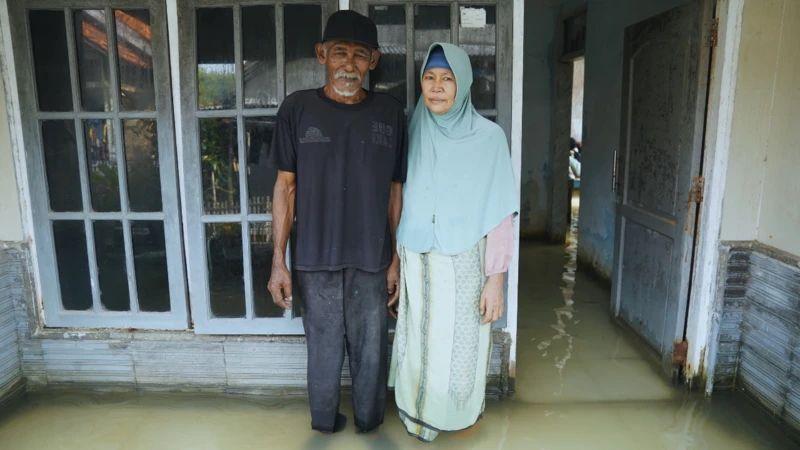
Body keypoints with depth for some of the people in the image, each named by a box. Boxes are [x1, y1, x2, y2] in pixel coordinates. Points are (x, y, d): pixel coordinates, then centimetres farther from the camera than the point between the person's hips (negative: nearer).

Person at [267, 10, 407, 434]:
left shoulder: (389, 113, 0)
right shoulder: (297, 108, -3)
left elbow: (394, 190, 4)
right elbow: (286, 186, 0)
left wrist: (396, 257, 4)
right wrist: (278, 260, -3)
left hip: (371, 259, 1)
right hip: (315, 257, -1)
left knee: (371, 348, 13)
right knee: (324, 346, 13)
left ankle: (368, 420, 36)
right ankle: (323, 420, 36)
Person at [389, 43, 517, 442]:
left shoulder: (489, 137, -9)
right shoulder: (412, 133, 0)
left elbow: (500, 214, -8)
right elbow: (399, 202, 5)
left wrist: (496, 279, -10)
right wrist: (394, 263, 6)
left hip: (464, 264, -2)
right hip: (416, 264, 2)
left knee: (459, 347, 10)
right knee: (419, 345, 12)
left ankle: (459, 416, 38)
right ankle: (419, 415, 37)